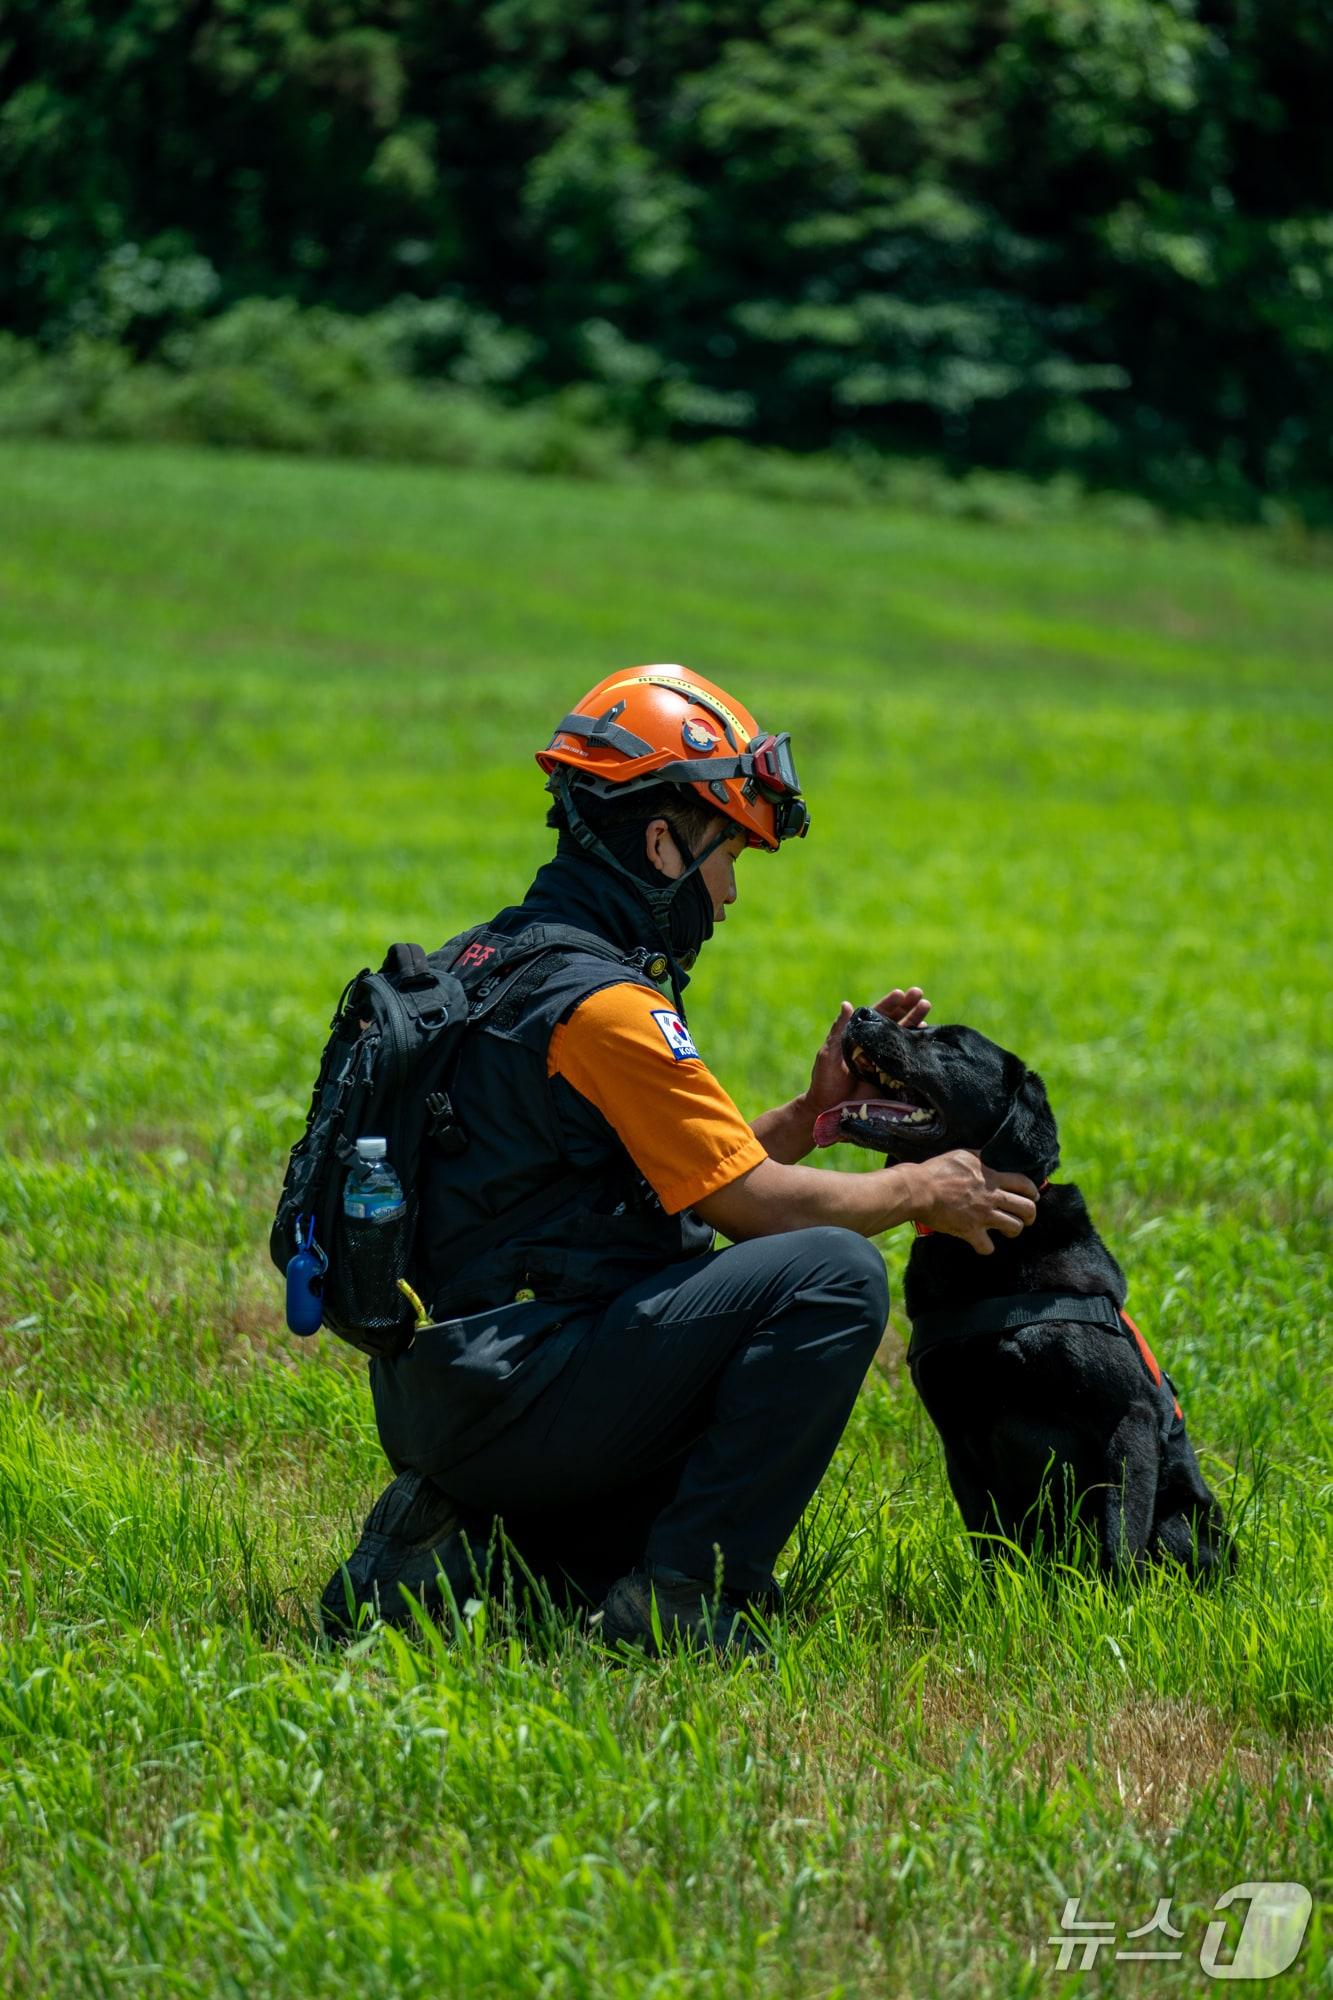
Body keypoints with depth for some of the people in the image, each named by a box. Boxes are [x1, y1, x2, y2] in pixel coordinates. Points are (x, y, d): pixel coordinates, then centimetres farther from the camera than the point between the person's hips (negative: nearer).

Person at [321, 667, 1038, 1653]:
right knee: (835, 1275, -16)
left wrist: (814, 1109, 14)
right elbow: (758, 1204, -10)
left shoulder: (503, 966, 17)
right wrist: (922, 1190, 4)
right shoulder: (601, 1005, -14)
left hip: (437, 1401, 10)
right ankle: (678, 1594, -14)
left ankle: (457, 1534, 11)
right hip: (509, 1397, -10)